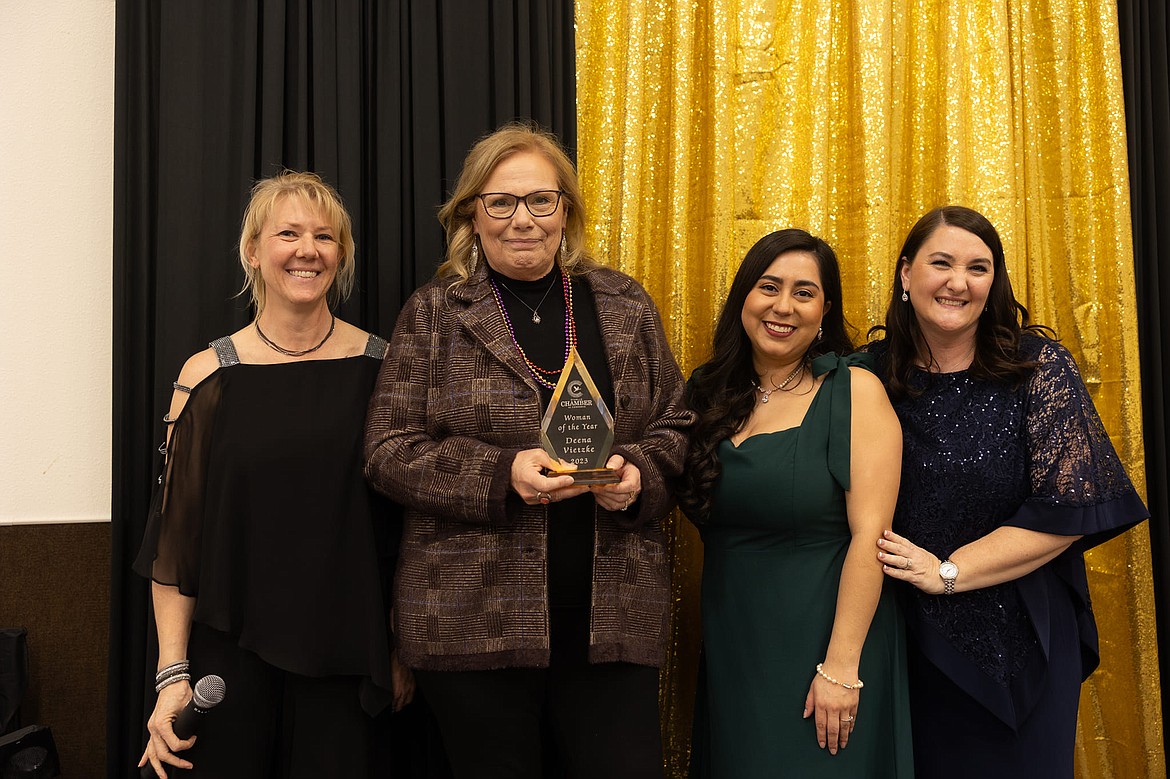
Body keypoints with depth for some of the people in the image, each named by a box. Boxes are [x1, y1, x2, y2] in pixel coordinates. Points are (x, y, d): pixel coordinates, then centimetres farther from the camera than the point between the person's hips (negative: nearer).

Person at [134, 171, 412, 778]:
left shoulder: (381, 368, -1)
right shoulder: (209, 376, -3)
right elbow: (174, 540, -2)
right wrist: (172, 674, -5)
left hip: (343, 658, 1)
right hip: (230, 649, 0)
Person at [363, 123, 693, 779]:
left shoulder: (625, 304, 9)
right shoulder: (434, 313, 3)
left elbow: (675, 426, 13)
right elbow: (389, 450, -2)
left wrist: (640, 473, -9)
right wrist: (500, 472, -17)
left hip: (612, 618, 2)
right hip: (475, 620, -1)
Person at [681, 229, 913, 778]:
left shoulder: (855, 391, -9)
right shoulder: (712, 393, 6)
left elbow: (870, 535, -15)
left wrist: (841, 667, -18)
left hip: (822, 644, -4)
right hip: (732, 650, 5)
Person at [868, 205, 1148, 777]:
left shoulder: (1039, 367, -8)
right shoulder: (872, 371, -3)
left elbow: (1070, 506, -13)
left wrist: (947, 572, -17)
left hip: (1018, 638, -1)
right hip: (905, 635, 1)